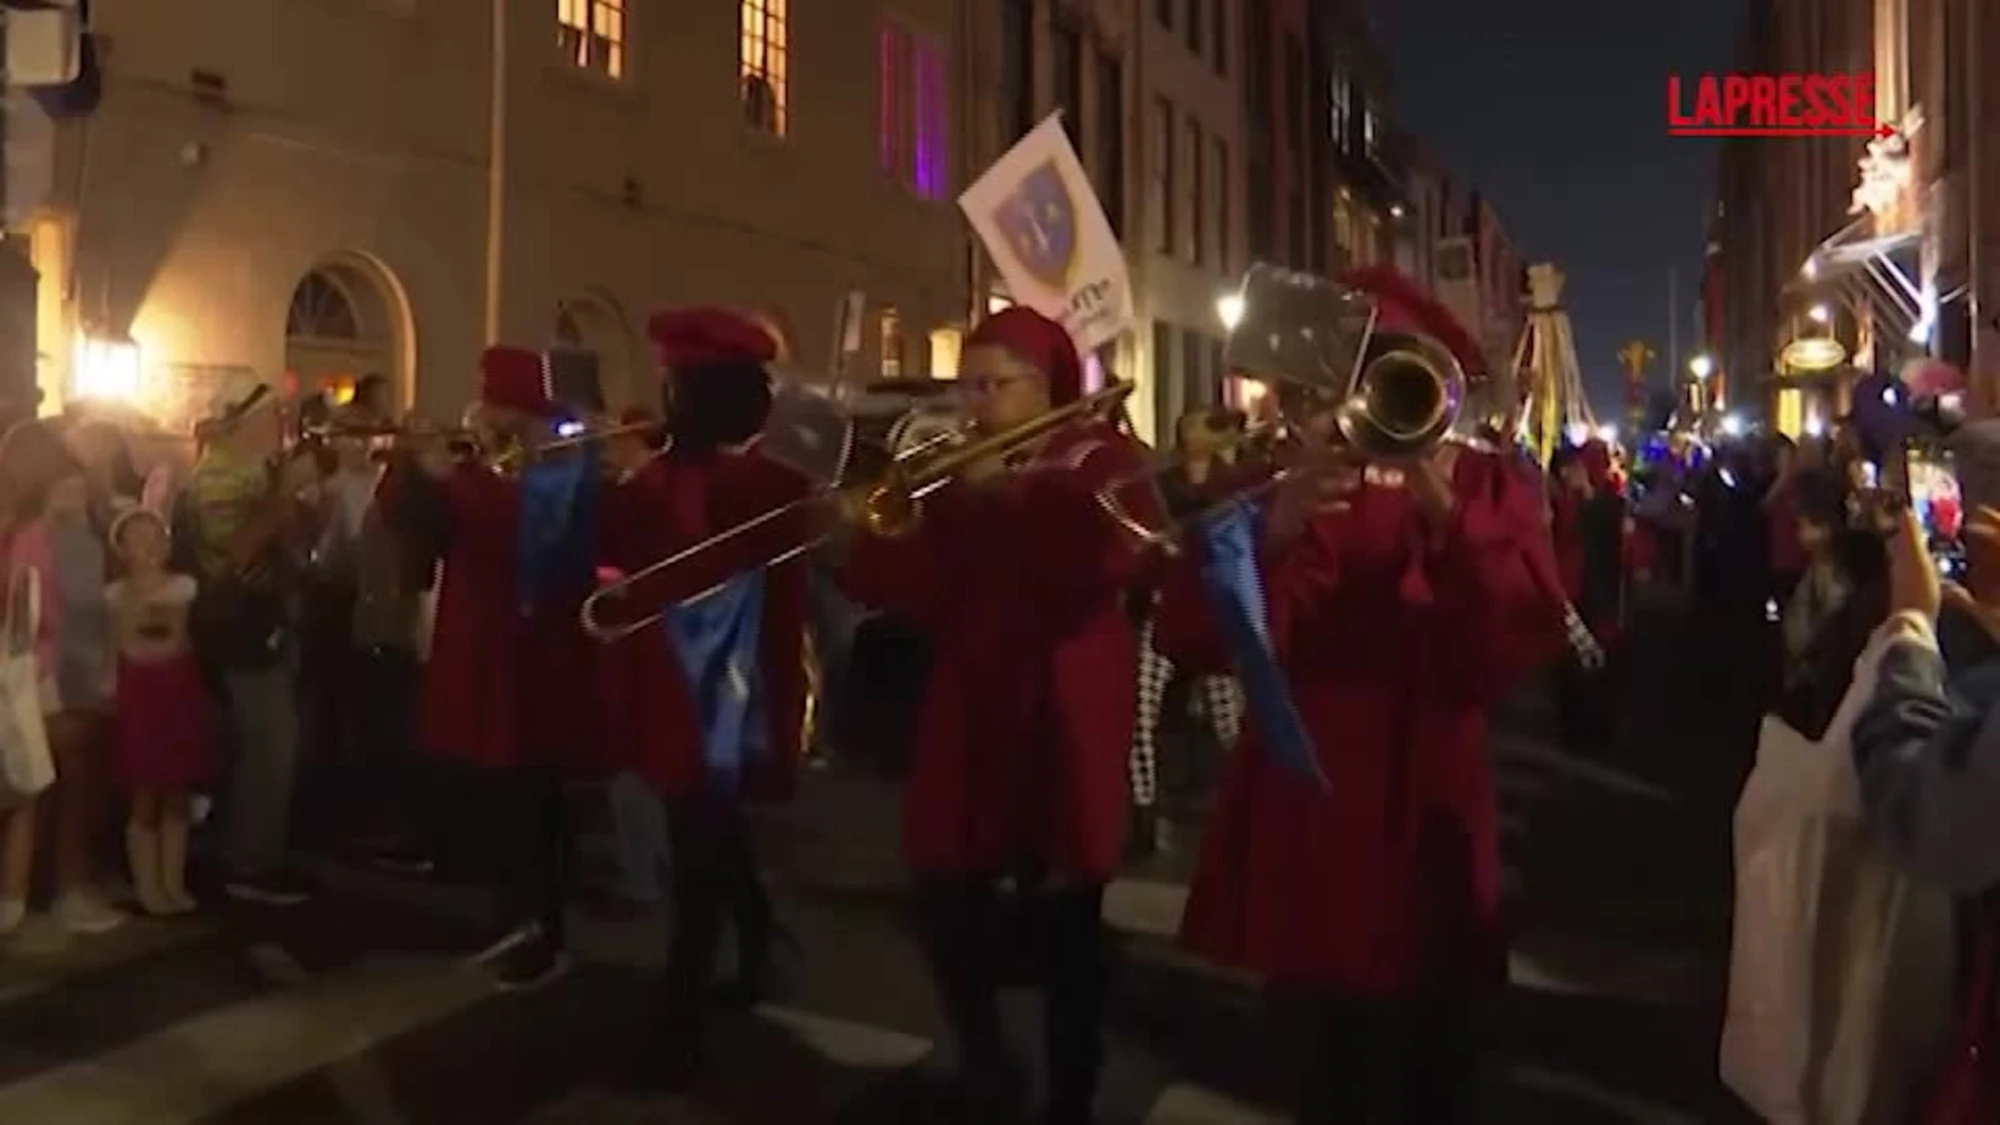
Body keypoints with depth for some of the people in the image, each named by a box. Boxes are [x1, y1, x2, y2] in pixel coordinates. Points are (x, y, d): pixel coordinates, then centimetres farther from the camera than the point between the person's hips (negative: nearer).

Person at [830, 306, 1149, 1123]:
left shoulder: (1100, 458, -2)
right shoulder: (963, 473, 14)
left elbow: (1112, 552, -24)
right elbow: (926, 593, 5)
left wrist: (1007, 491, -21)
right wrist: (858, 545, -11)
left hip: (1062, 718, -5)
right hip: (970, 713, 5)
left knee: (1065, 929, 4)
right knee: (948, 904, 6)